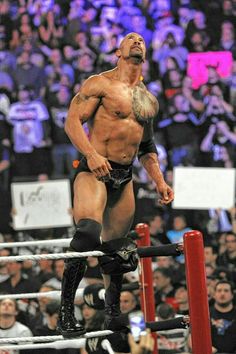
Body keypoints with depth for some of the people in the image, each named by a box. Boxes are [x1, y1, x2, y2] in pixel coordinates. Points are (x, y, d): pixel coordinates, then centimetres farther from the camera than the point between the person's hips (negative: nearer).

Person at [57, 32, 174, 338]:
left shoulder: (148, 99, 18)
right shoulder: (100, 83, -2)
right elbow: (72, 121, -10)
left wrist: (159, 181, 18)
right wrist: (91, 154, -24)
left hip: (125, 176, 7)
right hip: (94, 171, -7)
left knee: (116, 247, 10)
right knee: (88, 234, -26)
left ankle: (113, 311, 21)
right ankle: (66, 311, -19)